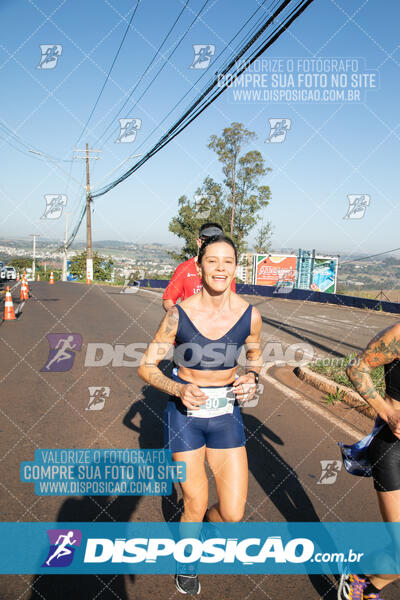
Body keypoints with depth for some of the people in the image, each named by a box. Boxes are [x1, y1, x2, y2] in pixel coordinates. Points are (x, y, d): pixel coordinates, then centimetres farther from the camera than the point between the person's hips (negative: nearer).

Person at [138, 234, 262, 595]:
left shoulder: (249, 315, -10)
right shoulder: (179, 314, -15)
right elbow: (147, 366, -7)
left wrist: (252, 377, -10)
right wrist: (179, 390, -24)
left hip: (226, 415, 2)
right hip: (184, 414, -1)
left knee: (233, 514, 0)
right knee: (195, 504, 11)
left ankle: (205, 520, 38)